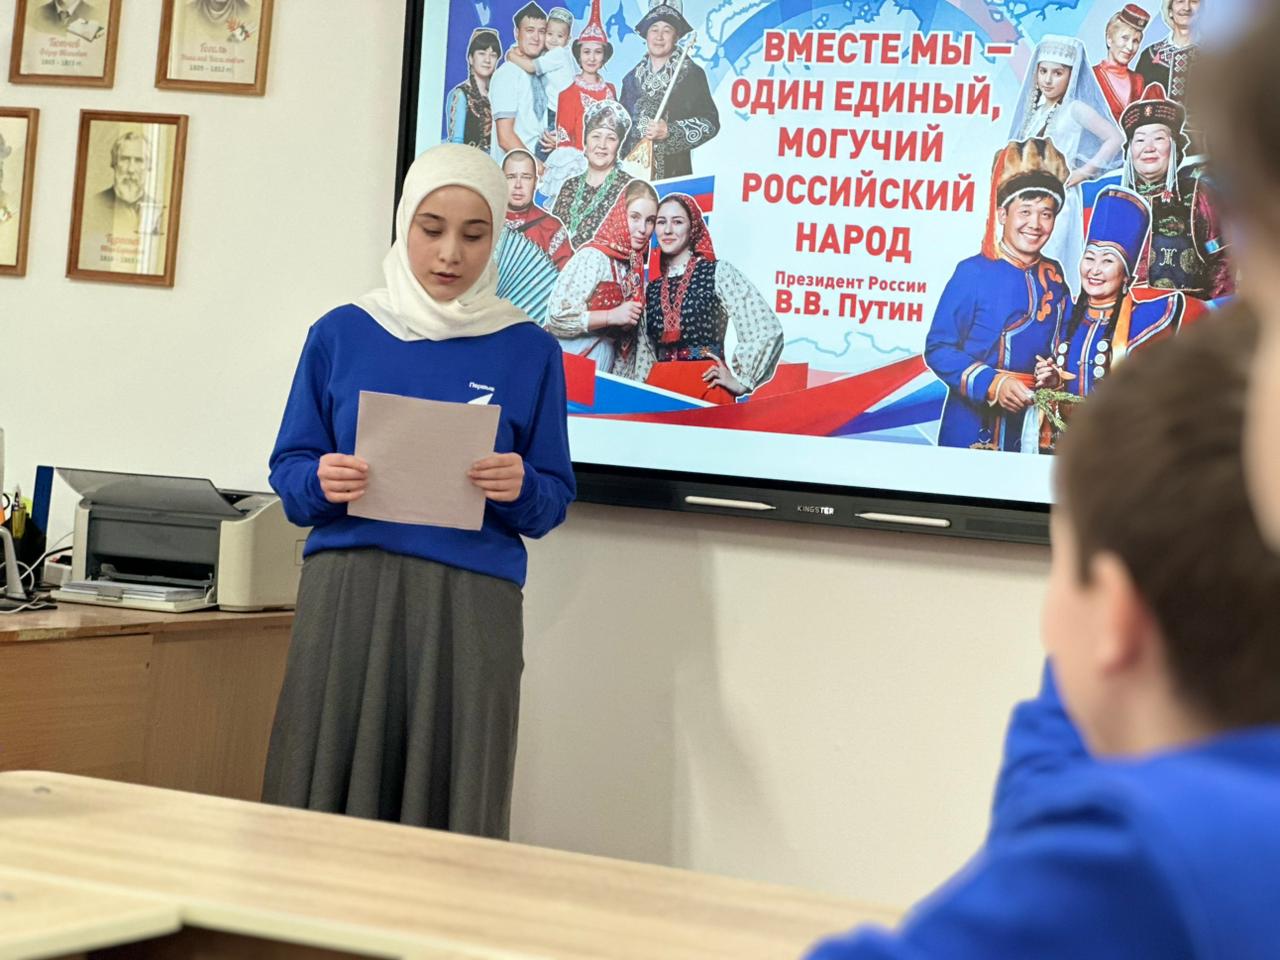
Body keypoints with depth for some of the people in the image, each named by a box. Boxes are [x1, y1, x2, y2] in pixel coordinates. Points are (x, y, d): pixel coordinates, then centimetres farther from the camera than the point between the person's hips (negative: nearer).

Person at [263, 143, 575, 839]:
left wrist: (520, 489, -12)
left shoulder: (528, 351, 8)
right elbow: (288, 471, 10)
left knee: (449, 807, -5)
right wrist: (323, 483, -11)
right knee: (326, 793, -3)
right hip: (346, 596, 1)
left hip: (470, 606, 0)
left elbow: (552, 504, 10)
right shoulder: (340, 335, 10)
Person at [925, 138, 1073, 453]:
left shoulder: (1053, 276, 5)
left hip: (1031, 424, 4)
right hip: (972, 423, -4)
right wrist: (992, 385, -19)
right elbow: (938, 348, -10)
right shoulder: (973, 272, -9)